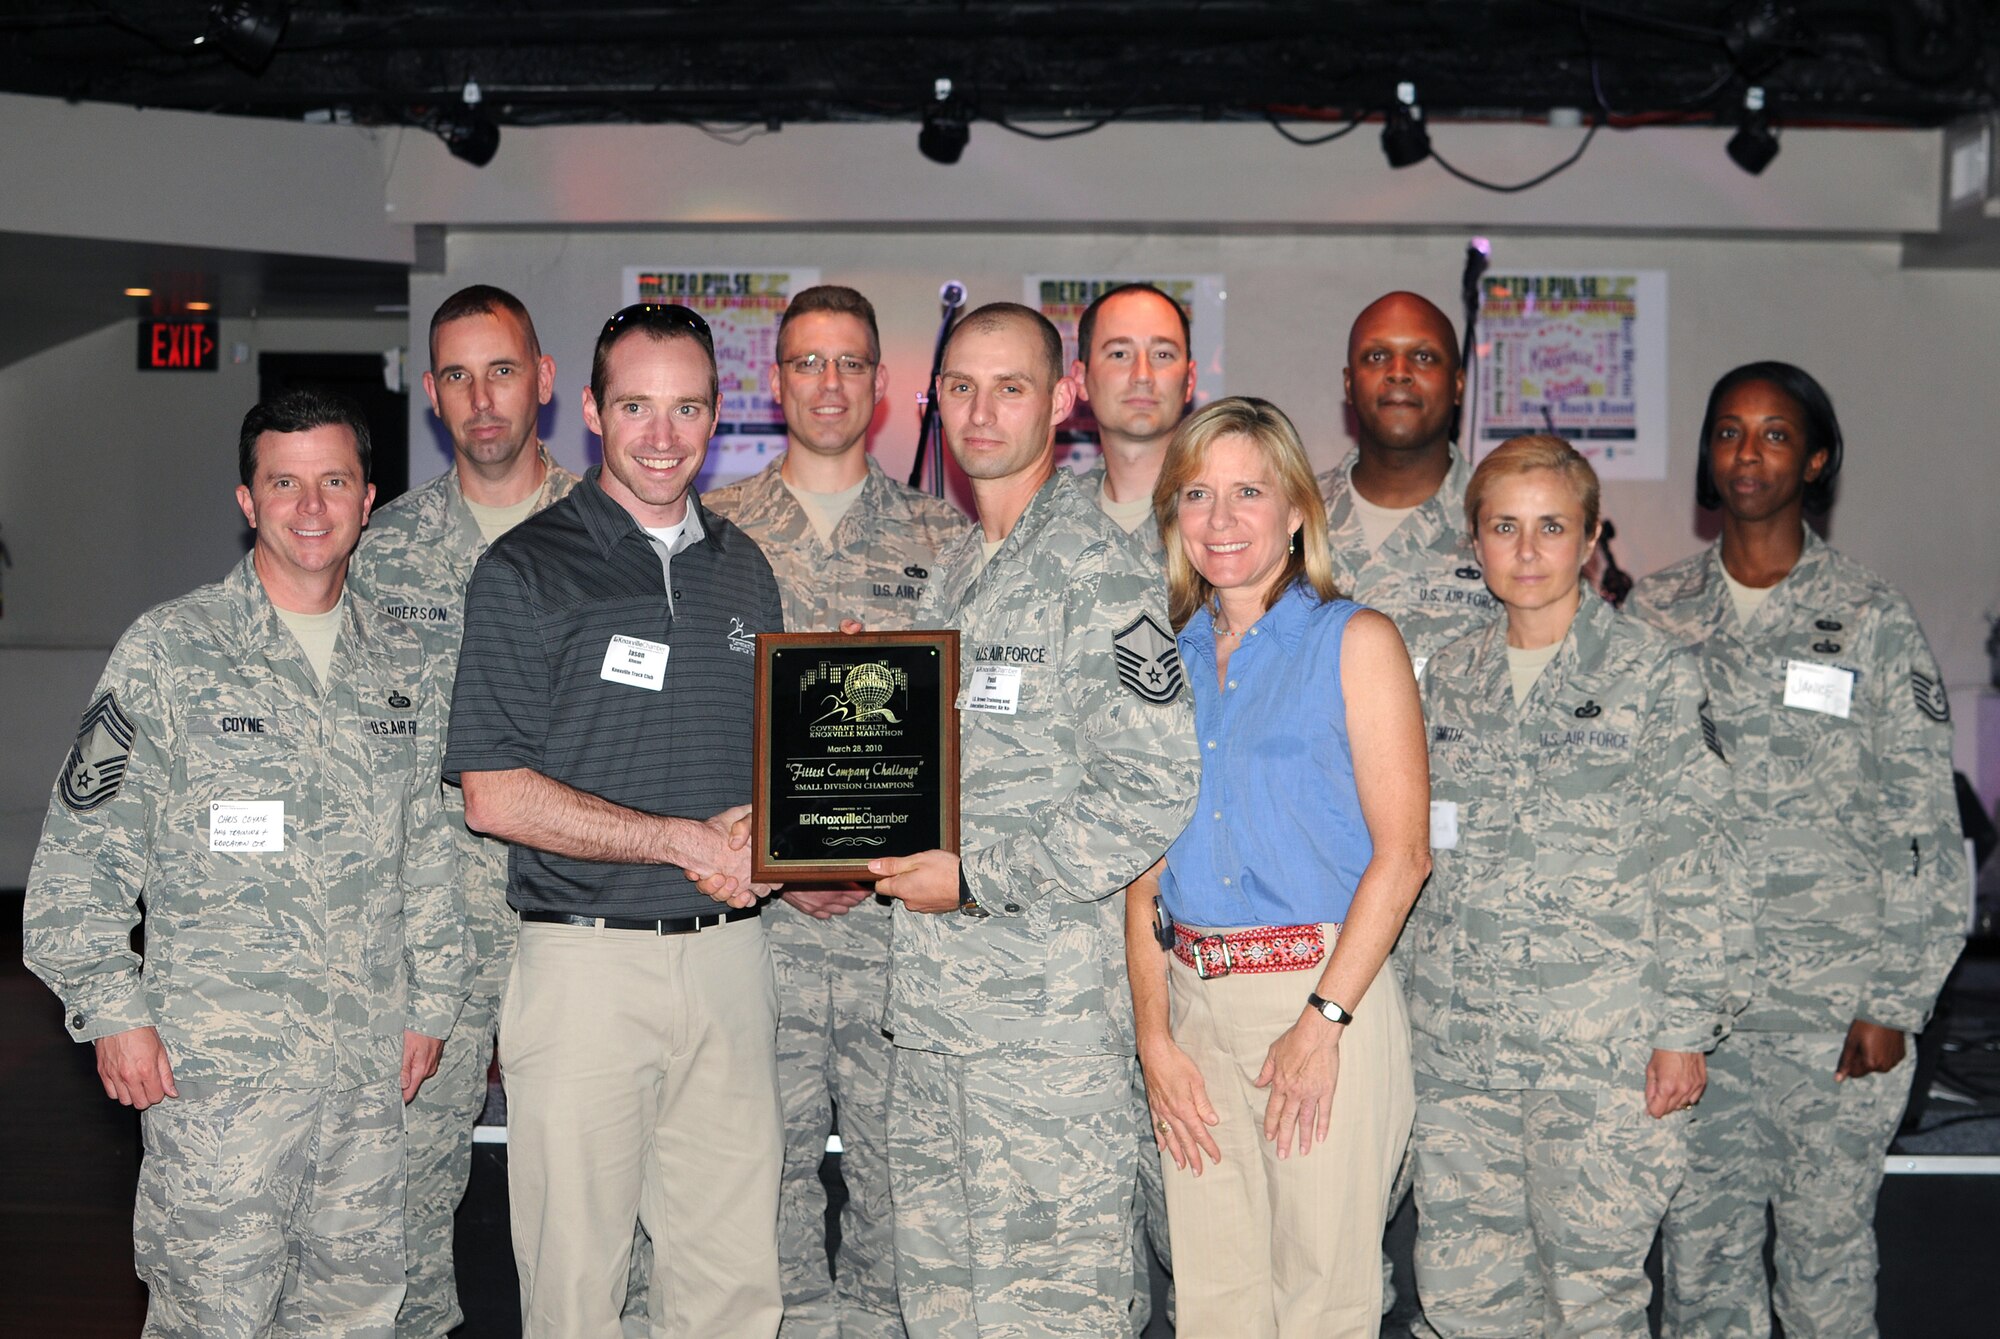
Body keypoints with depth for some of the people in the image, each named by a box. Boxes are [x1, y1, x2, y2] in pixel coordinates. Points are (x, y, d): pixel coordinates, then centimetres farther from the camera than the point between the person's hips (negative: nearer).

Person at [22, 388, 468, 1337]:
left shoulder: (405, 666, 10)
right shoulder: (168, 653, -4)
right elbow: (80, 858, -3)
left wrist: (430, 1003, 13)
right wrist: (112, 1012, -8)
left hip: (370, 1065, 4)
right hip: (214, 1066, -4)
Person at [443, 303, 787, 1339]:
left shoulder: (743, 570, 13)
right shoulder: (527, 571, -4)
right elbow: (494, 796, -10)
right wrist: (687, 840, -14)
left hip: (728, 954, 4)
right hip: (587, 957, -4)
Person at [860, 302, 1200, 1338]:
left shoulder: (1097, 574, -11)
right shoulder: (952, 573, 16)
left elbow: (1153, 792, -18)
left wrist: (976, 879, -17)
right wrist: (874, 851, 8)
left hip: (1048, 1012, -8)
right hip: (930, 1000, 8)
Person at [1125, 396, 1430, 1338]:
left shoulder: (1354, 641, -1)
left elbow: (1401, 853, -8)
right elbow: (1146, 862, 12)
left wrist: (1323, 1019, -14)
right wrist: (1153, 1035, 2)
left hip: (1328, 988, -4)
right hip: (1194, 996, 4)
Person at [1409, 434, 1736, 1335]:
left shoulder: (1652, 671, -1)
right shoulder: (1450, 676, 11)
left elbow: (1690, 862, -3)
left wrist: (1687, 1027, -8)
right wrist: (1398, 1005, 12)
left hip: (1604, 1034, -4)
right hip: (1459, 1035, 4)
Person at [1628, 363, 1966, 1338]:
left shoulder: (1871, 619, -1)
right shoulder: (1657, 613, 7)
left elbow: (1926, 827, -2)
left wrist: (1896, 1002, -6)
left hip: (1831, 998, -2)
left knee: (1828, 1234, 6)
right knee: (1699, 1233, 8)